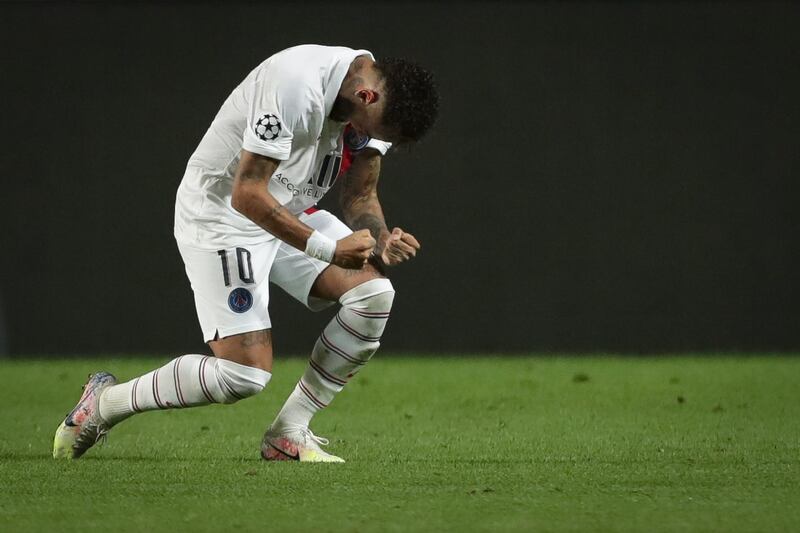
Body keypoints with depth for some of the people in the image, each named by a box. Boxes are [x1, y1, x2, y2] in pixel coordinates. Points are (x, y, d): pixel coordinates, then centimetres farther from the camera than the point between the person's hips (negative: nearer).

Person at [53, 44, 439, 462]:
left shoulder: (377, 104, -6)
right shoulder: (296, 87, -32)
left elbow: (360, 196, 4)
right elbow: (246, 195, -30)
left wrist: (381, 241, -18)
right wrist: (327, 248, -31)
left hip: (291, 214, 8)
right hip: (221, 216, -8)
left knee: (373, 292, -11)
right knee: (244, 375, -16)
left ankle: (289, 433, 0)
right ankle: (106, 401, 6)